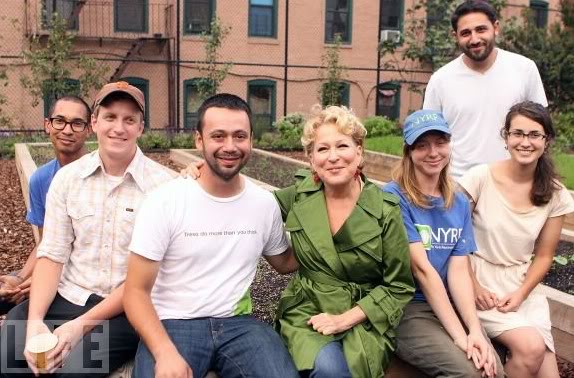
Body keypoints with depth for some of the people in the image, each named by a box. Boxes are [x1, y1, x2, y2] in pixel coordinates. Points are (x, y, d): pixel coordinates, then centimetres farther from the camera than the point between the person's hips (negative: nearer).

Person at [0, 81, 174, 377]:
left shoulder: (161, 185, -10)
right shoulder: (66, 178, 3)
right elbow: (52, 254, 1)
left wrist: (83, 324, -17)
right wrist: (35, 319, -15)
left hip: (127, 308, -3)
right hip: (66, 297, 4)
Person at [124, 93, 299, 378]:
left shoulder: (265, 203, 2)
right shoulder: (164, 201, -9)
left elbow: (283, 262, 20)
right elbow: (136, 291, -8)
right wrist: (165, 352, -24)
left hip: (237, 323, 4)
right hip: (173, 323, -3)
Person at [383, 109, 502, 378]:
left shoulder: (459, 203, 8)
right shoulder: (394, 197, -12)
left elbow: (458, 271, -1)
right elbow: (421, 268, -17)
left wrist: (475, 329, -16)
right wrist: (459, 335, -19)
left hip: (448, 304, 5)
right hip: (401, 306, -5)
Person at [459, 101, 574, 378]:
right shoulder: (480, 178, -12)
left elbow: (543, 256, 7)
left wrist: (521, 293, -7)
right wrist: (472, 286, -11)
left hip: (523, 287, 4)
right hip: (480, 283, -4)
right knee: (531, 347, -23)